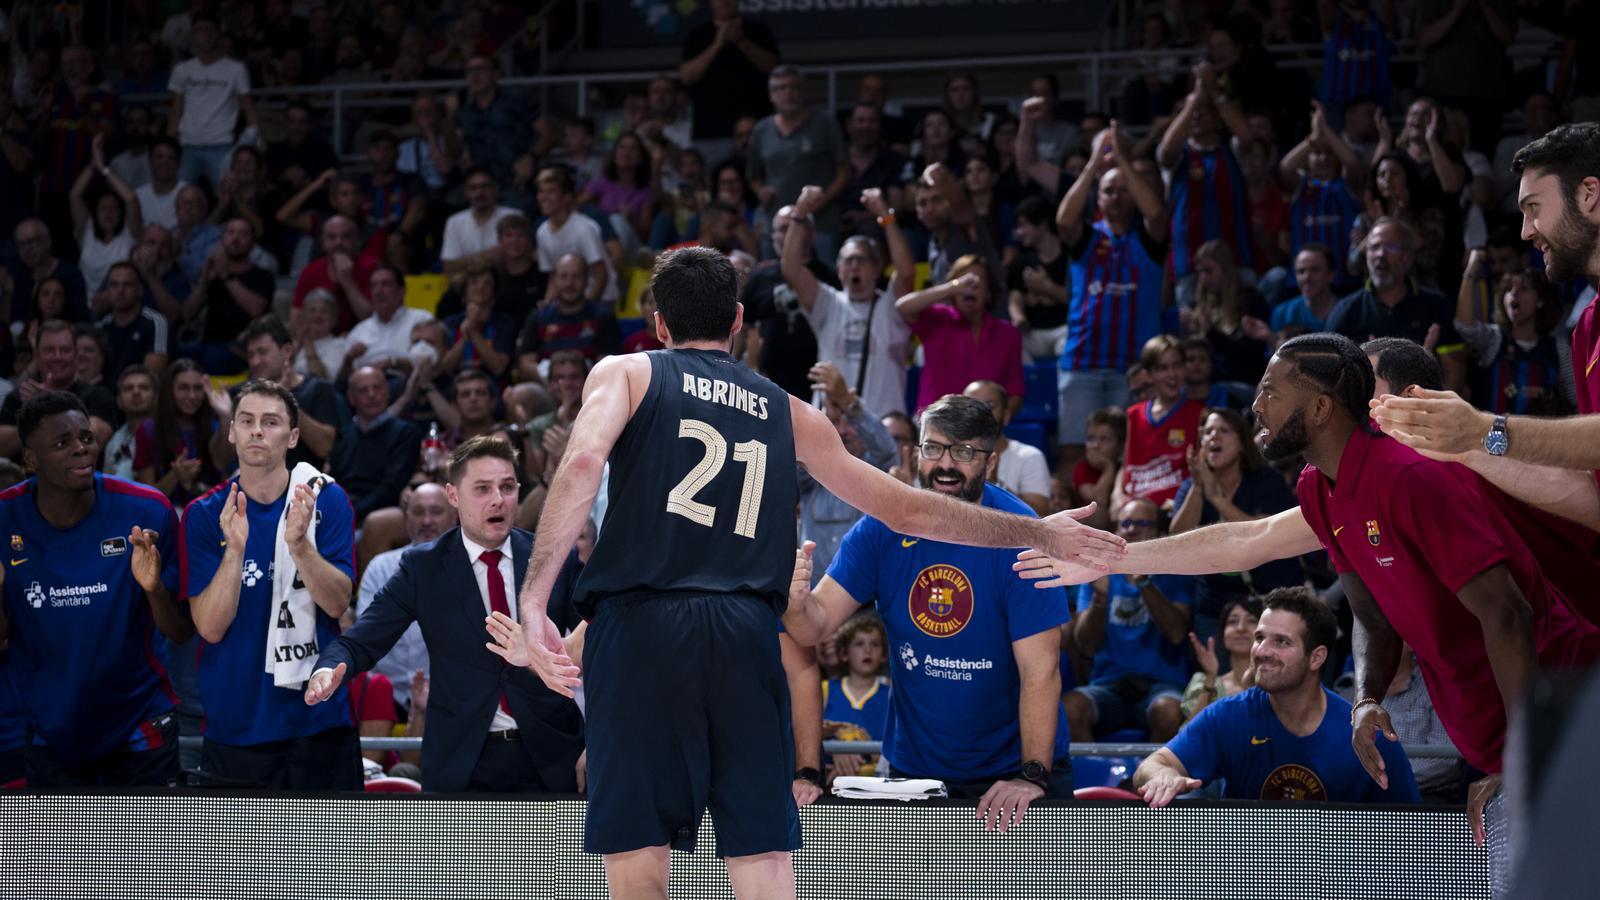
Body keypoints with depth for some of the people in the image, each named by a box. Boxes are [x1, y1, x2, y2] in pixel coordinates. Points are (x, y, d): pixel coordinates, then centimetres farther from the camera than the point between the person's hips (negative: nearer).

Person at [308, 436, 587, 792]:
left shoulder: (558, 560, 3)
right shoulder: (423, 568, 1)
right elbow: (361, 642, -3)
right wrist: (328, 669, -26)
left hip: (551, 762, 1)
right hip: (462, 764, -1)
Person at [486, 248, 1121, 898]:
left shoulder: (624, 374, 14)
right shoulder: (789, 413, 23)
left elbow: (582, 463, -8)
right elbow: (907, 510, 25)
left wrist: (534, 602, -11)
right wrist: (1042, 533, 36)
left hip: (641, 626, -2)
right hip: (746, 633, 3)